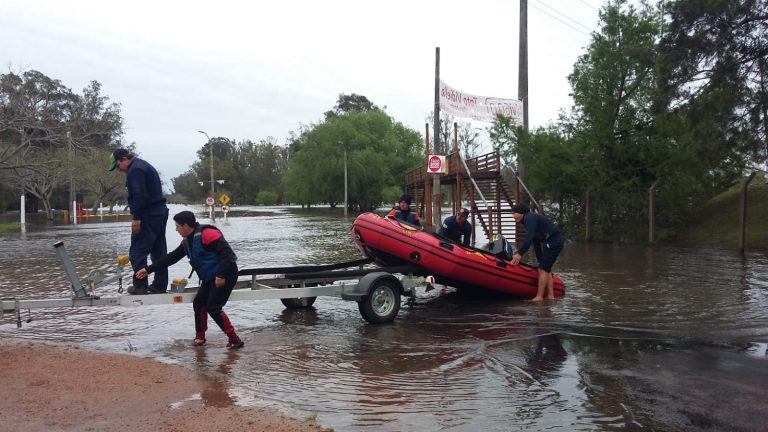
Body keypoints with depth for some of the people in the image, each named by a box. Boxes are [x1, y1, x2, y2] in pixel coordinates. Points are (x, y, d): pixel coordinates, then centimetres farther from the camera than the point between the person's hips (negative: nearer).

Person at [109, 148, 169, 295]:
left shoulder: (135, 170, -12)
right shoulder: (144, 165, 21)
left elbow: (139, 195, -23)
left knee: (137, 252, -4)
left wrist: (136, 218, -22)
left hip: (148, 215, -11)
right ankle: (160, 285, 15)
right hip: (160, 212, 11)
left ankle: (140, 285, -1)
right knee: (159, 251, 11)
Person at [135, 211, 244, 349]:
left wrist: (221, 275, -28)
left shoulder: (207, 234, -20)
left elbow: (226, 252, -26)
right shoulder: (187, 241, 12)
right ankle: (200, 337, 28)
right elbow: (171, 258, 19)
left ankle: (234, 340, -9)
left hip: (225, 275, -10)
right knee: (198, 303, 11)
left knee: (213, 308, -14)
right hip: (210, 277, 10)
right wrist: (148, 269, 20)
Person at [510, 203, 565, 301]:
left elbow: (529, 238, -23)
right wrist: (540, 259, 29)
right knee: (546, 269, 12)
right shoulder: (531, 218, 21)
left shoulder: (529, 218, -11)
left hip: (553, 242, -11)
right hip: (557, 241, 11)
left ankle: (539, 297, -9)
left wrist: (520, 254, -23)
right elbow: (536, 241, 26)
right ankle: (550, 295, 14)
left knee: (543, 269, -10)